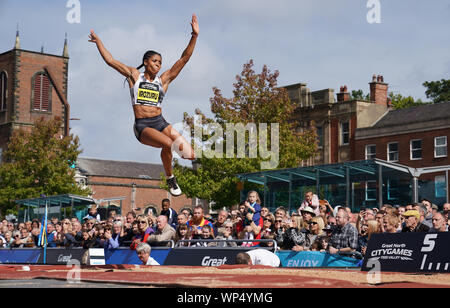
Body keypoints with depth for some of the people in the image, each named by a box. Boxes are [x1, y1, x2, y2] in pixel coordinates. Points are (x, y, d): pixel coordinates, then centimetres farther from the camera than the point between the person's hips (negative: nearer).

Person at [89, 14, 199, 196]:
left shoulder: (164, 79, 13)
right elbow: (110, 60, 14)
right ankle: (170, 179, -10)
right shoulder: (135, 76, 11)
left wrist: (194, 36, 2)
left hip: (160, 122, 3)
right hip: (142, 126, -3)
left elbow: (184, 58, 9)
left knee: (190, 155, -15)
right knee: (168, 144, -33)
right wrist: (98, 41, 16)